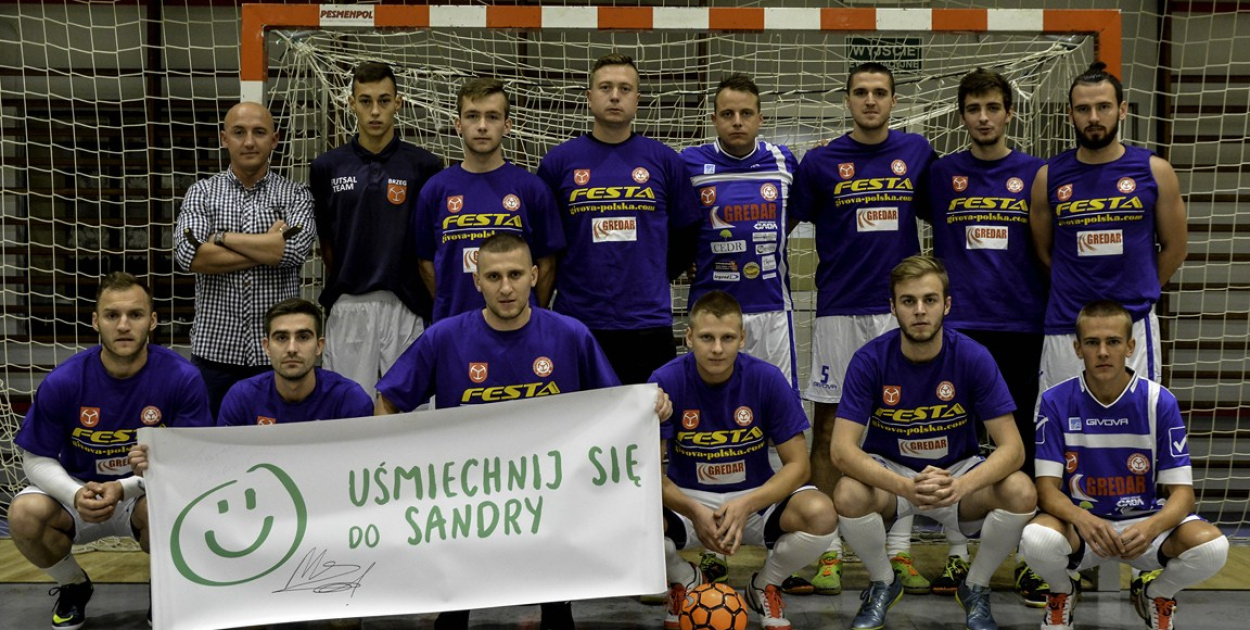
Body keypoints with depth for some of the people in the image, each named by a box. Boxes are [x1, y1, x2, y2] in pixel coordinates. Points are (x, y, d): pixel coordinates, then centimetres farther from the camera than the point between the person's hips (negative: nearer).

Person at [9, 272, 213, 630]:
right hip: (78, 491, 2)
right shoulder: (62, 382, -14)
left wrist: (123, 488, -29)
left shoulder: (182, 378, -18)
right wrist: (76, 495, -28)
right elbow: (37, 459, -6)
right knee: (25, 514, -28)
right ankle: (74, 587, 6)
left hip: (147, 494, -2)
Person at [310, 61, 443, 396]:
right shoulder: (327, 166, 7)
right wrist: (342, 281, 6)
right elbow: (324, 238, 12)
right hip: (347, 306, 1)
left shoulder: (425, 166, 1)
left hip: (404, 305, -1)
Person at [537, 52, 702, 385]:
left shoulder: (665, 160, 6)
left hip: (649, 323, 1)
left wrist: (650, 279, 9)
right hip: (578, 322, -1)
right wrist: (562, 281, 7)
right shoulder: (558, 161, 4)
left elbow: (686, 236, 12)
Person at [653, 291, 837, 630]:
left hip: (755, 498, 1)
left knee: (820, 513, -30)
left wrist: (746, 505, -29)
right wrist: (694, 512, -33)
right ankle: (684, 580, 4)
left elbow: (797, 465, -11)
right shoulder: (666, 381, -16)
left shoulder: (768, 379, -14)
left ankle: (767, 584, 4)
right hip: (687, 500, 0)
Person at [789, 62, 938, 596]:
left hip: (902, 309, 2)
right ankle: (828, 550, 8)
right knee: (828, 429, 1)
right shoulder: (821, 162, 1)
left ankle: (900, 551, 12)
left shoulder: (917, 152, 7)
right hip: (839, 311, -1)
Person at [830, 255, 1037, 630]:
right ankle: (883, 583, 0)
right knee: (848, 496, -33)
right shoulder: (870, 360, -18)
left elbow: (1012, 448, -19)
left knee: (1021, 493, -28)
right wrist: (906, 487, -41)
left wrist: (960, 487, -40)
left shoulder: (973, 358, -17)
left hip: (958, 471, 1)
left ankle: (975, 588, 2)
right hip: (889, 471, -1)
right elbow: (843, 449, -24)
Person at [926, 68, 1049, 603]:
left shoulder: (1035, 174, 4)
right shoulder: (941, 174, 6)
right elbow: (925, 244, 14)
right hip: (958, 324, 1)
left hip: (1021, 325, -1)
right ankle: (957, 554, 16)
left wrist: (1055, 309, 1)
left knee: (1021, 442, 4)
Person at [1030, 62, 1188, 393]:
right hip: (1065, 328, 1)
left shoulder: (1154, 171, 1)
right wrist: (1076, 290, 13)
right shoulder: (1049, 176, 3)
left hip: (1134, 325, -1)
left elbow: (1174, 247, 11)